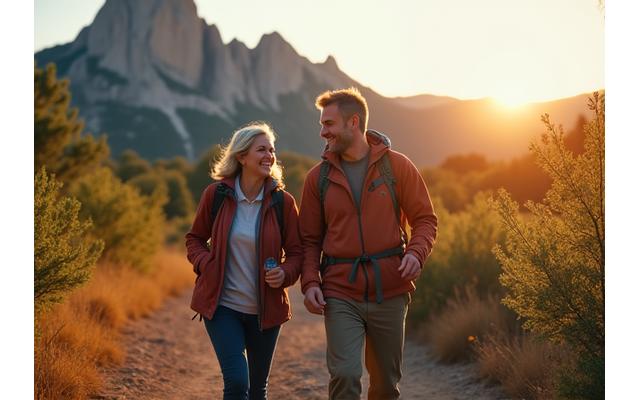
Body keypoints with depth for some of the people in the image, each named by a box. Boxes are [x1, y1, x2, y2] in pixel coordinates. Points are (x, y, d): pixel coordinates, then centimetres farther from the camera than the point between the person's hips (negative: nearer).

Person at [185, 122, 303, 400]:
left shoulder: (282, 201, -6)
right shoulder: (216, 194, -6)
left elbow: (296, 252, 1)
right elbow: (195, 238, 8)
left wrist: (285, 273, -19)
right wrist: (205, 263, -11)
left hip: (265, 309, 2)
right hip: (222, 304, -2)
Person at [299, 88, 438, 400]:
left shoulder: (397, 166, 0)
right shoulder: (319, 177, 4)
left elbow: (425, 219, 3)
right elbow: (310, 239, 7)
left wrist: (416, 252, -17)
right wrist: (310, 282, -8)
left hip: (389, 292, 0)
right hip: (340, 295, 0)